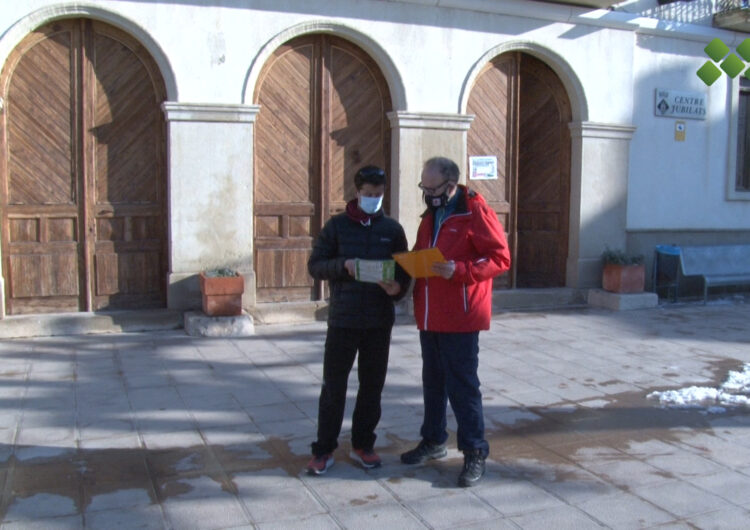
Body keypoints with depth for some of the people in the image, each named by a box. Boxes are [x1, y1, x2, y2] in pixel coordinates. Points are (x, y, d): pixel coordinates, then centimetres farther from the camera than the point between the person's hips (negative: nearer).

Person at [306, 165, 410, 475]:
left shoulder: (392, 229, 7)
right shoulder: (337, 225, 1)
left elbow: (404, 270, 9)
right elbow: (315, 266, -1)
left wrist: (398, 287, -13)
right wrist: (343, 265, -18)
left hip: (379, 321, 2)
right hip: (342, 319, -2)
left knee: (372, 386, 10)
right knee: (333, 386, 2)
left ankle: (362, 445, 24)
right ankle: (324, 450, 13)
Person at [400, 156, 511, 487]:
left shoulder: (476, 213, -11)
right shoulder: (430, 216, 14)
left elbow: (500, 258, -15)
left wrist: (459, 270, -25)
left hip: (460, 317, -8)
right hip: (429, 316, 8)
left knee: (462, 385, -3)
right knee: (433, 381, 17)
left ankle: (475, 453, 8)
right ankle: (433, 441, 31)